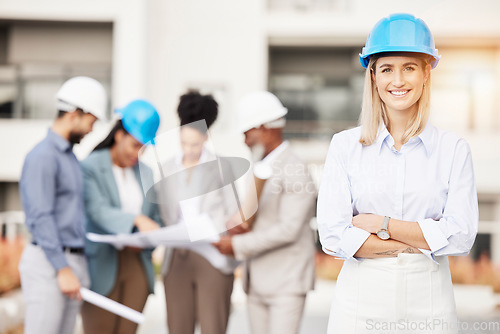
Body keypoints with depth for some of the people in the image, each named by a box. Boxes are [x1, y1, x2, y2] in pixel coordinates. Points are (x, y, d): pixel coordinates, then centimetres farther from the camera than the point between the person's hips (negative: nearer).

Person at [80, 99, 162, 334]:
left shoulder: (146, 174, 13)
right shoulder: (90, 167, -5)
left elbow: (156, 218, 17)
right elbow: (98, 211, -19)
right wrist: (137, 220, -33)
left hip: (137, 265, 5)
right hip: (102, 266, -5)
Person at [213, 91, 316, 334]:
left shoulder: (295, 171, -13)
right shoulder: (260, 166, 16)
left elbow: (288, 229, -19)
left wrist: (238, 245, -15)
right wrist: (239, 225, -2)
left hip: (286, 282, -8)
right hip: (257, 281, 8)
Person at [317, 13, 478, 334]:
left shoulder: (454, 148, 1)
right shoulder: (345, 146, 0)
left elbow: (461, 236, -7)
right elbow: (333, 236, -8)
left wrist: (381, 224, -11)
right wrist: (423, 241, -10)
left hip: (429, 299, 0)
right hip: (361, 297, 0)